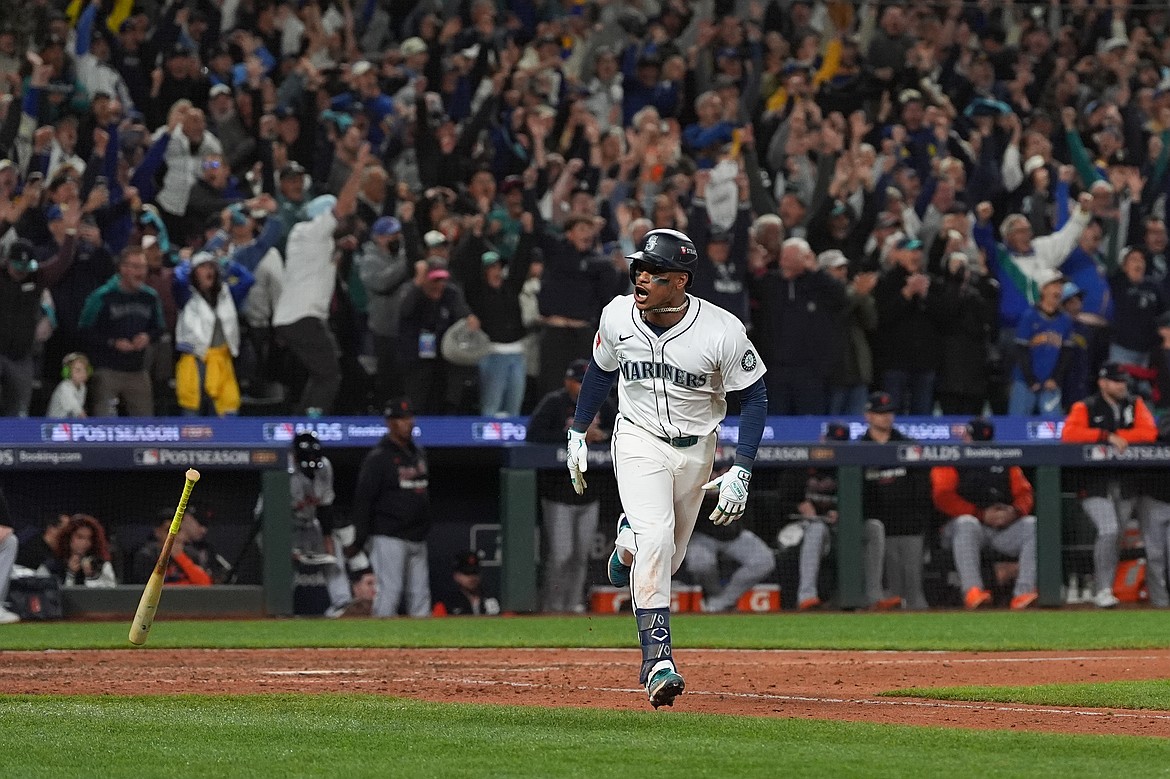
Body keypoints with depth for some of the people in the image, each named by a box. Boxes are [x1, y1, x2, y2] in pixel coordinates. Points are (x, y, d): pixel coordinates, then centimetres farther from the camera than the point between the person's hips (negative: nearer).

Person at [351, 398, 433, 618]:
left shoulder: (418, 453, 15)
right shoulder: (378, 458, -9)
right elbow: (362, 499, -12)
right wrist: (360, 539, -17)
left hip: (417, 539, 8)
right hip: (389, 536, -7)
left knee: (420, 593, 7)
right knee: (389, 591, -11)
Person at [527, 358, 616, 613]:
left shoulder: (602, 404, 8)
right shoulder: (552, 404, -7)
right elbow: (534, 435, -18)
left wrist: (602, 434, -11)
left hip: (589, 494, 5)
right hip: (558, 494, -5)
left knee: (582, 554, 8)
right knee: (560, 553, -8)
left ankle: (574, 602, 17)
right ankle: (553, 605, 2)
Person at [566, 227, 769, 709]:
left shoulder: (722, 331, -22)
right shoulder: (618, 317, -13)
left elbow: (753, 397, -10)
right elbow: (601, 370, 8)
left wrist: (741, 471, -16)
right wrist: (578, 433, 11)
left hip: (696, 450, 0)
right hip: (639, 440, 0)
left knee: (665, 561, 11)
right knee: (655, 540, -23)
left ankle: (629, 541, 48)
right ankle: (657, 661, -23)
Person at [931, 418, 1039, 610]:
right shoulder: (950, 462, 6)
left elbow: (1024, 493, 12)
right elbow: (943, 498, -8)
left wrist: (1014, 511, -12)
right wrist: (982, 514, -17)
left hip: (1005, 527, 4)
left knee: (1032, 525, -23)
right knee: (966, 523, -37)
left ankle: (1023, 593, -36)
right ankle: (972, 591, -50)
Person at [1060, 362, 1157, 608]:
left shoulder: (1135, 405, 10)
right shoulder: (1085, 408, -1)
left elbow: (1149, 432, -4)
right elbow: (1069, 433, -18)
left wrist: (1119, 436, -14)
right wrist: (1107, 436, -22)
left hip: (1125, 483, 4)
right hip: (1095, 483, -4)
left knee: (1117, 538, 5)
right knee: (1109, 531, -19)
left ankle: (1102, 590, 13)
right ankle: (1103, 591, -14)